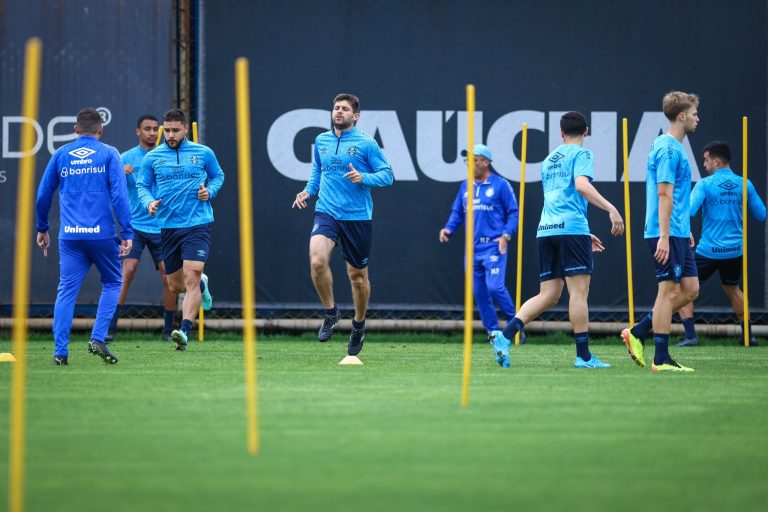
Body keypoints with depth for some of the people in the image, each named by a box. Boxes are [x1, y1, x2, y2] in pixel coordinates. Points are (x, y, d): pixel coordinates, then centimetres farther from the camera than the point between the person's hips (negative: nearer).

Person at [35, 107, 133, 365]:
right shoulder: (108, 154, 2)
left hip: (69, 236, 2)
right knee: (112, 283, 14)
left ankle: (61, 351, -1)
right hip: (102, 234, -2)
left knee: (66, 290, 5)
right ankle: (97, 338, -1)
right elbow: (119, 194, -7)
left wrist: (42, 228, 24)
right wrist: (127, 232, -7)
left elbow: (43, 195, 12)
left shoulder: (60, 155, 11)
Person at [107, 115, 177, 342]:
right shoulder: (126, 158, 0)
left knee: (169, 277, -2)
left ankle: (168, 330, 13)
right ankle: (110, 327, -16)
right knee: (127, 270, -18)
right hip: (135, 226, -2)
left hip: (162, 227, 2)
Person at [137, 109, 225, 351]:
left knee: (191, 278, -18)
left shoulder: (204, 153, 2)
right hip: (168, 226, 3)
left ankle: (184, 331, -22)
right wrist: (149, 202, -9)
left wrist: (209, 191, -4)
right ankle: (202, 284, 46)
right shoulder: (152, 157, 5)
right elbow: (142, 185, 12)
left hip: (197, 224, -3)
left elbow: (218, 176, 16)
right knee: (175, 286, 12)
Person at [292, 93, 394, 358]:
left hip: (357, 216, -2)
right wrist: (308, 191, 9)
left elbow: (387, 174, -5)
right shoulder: (321, 141, 10)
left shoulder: (366, 144, -4)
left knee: (357, 275, 9)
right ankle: (330, 311, -3)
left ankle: (359, 324, 32)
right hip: (326, 213, 2)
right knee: (317, 261, -24)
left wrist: (363, 178, -21)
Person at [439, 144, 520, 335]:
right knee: (479, 292, 6)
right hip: (472, 247, 6)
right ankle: (493, 332, 15)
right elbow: (457, 212, 19)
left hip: (494, 246, -6)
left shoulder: (500, 185, -2)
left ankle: (514, 323, 1)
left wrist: (506, 235, -13)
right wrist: (448, 229, 1)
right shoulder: (465, 186, 14)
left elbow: (513, 212, -1)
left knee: (495, 287, -17)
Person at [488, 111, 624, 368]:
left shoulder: (548, 161, 25)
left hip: (546, 230, 7)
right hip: (571, 228, -7)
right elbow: (581, 185, -17)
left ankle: (504, 335, -8)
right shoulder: (581, 154, 2)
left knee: (548, 295, 7)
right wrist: (611, 209, -24)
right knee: (579, 291, -5)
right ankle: (583, 355, -6)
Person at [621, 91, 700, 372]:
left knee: (690, 288, 10)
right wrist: (664, 237, -23)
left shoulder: (672, 147, 17)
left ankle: (637, 333, 14)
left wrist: (685, 230, 27)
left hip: (678, 234, 10)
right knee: (670, 290, -6)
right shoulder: (668, 149, -14)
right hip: (668, 234, -10)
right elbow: (664, 195, -19)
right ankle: (661, 359, -2)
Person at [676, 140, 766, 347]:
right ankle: (747, 335, 27)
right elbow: (761, 215, 7)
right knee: (732, 288, 29)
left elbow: (688, 211, -20)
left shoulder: (705, 184, -9)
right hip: (736, 250, 5)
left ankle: (690, 334, -8)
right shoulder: (744, 185, 1)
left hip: (709, 250, -5)